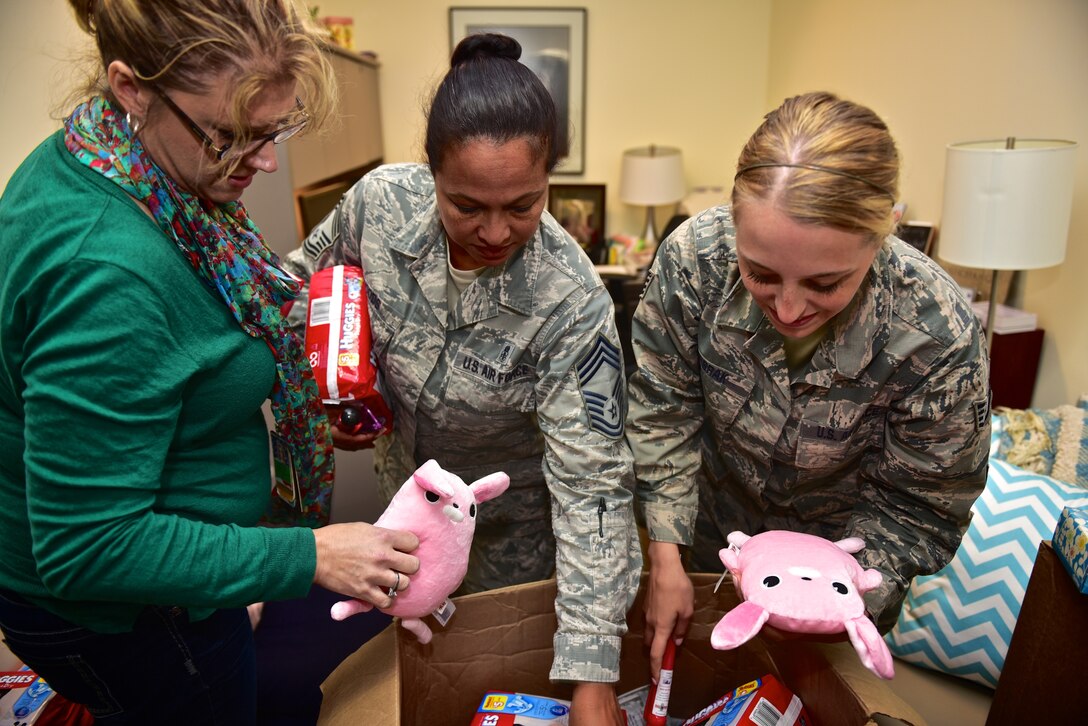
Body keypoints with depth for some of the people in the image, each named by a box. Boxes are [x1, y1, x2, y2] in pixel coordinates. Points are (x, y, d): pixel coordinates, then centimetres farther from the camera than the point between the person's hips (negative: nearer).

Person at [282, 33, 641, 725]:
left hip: (516, 508, -4)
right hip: (406, 475, 4)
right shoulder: (381, 201, -25)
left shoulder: (573, 305, -36)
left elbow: (592, 485, -32)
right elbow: (308, 277, -2)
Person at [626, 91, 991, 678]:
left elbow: (918, 507, -17)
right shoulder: (694, 257, -31)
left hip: (841, 548, -1)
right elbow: (662, 411, -19)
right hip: (713, 532, 2)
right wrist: (666, 560, -18)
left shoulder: (938, 336, -33)